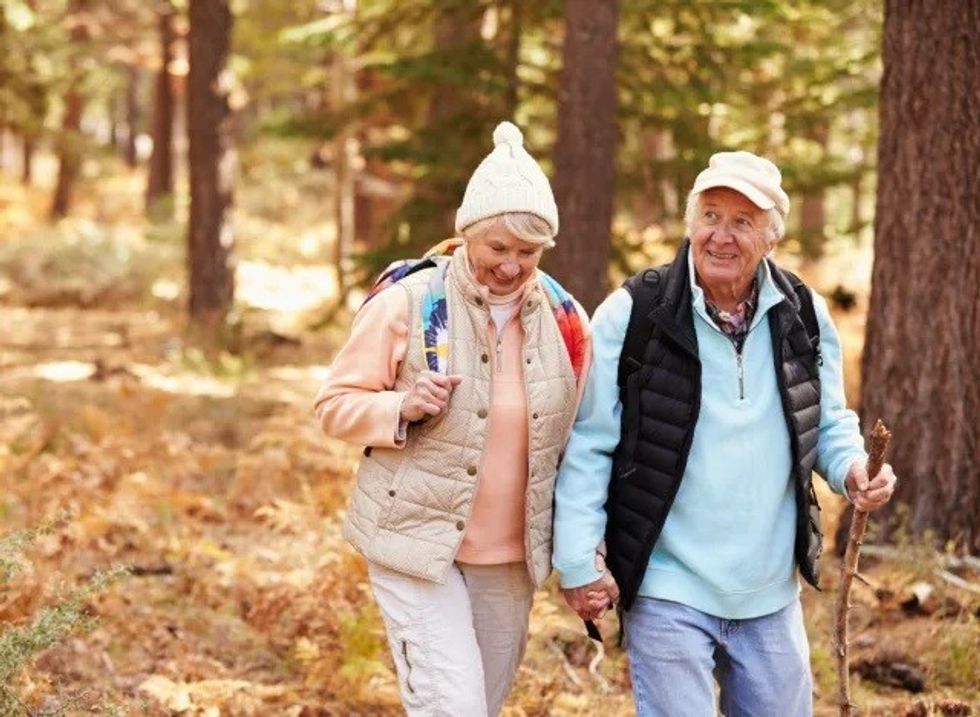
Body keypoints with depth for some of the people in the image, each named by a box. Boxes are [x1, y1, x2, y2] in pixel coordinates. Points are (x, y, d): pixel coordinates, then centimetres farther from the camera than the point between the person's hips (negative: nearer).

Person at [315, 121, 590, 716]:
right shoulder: (407, 304, -9)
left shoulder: (565, 321, 3)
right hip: (417, 544, -5)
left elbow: (573, 437, 15)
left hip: (511, 558, 5)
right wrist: (403, 409, -22)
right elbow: (336, 405, -2)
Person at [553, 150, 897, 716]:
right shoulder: (634, 314, -10)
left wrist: (852, 468, -8)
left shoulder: (805, 316, 1)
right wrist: (580, 561, -9)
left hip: (771, 594, 4)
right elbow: (587, 445, -7)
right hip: (666, 592, -4)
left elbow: (828, 422, 14)